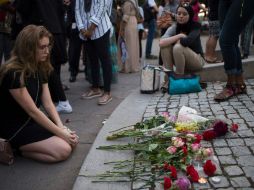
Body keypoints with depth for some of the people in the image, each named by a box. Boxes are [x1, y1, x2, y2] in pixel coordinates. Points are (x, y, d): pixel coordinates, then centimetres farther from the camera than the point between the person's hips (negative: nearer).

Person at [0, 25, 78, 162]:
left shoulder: (39, 69, 4)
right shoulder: (14, 73, -24)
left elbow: (48, 103, -1)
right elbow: (33, 111, -24)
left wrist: (62, 127, -15)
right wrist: (61, 133, -20)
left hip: (33, 121, 9)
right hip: (14, 129, -9)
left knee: (72, 141, -3)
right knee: (63, 151, -18)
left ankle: (22, 146, 6)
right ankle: (13, 148, -2)